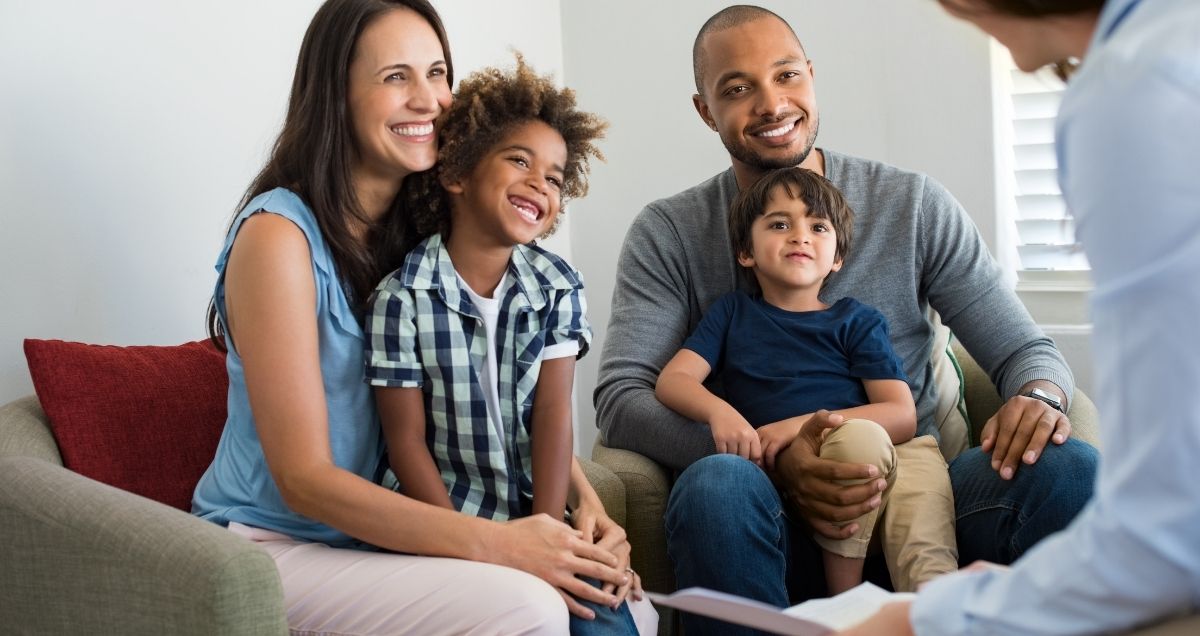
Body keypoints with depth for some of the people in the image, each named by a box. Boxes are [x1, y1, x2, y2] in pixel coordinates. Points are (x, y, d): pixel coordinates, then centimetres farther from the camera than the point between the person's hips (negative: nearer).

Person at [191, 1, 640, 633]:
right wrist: (491, 543, -26)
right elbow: (304, 479, -19)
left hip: (382, 531, 6)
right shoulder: (278, 236, -15)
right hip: (274, 544, -6)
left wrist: (588, 503, -11)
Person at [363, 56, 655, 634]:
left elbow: (553, 412, -4)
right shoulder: (402, 295, -11)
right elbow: (407, 440, -9)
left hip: (534, 513, 4)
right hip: (444, 516, -4)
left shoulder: (558, 287, 3)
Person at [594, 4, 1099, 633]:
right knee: (715, 483, -37)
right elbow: (619, 399, -6)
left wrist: (1039, 396, -17)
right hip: (772, 519, -1)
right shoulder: (668, 234, 5)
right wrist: (772, 456, -23)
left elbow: (1024, 349, 10)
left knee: (1068, 467, -27)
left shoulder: (915, 205, 9)